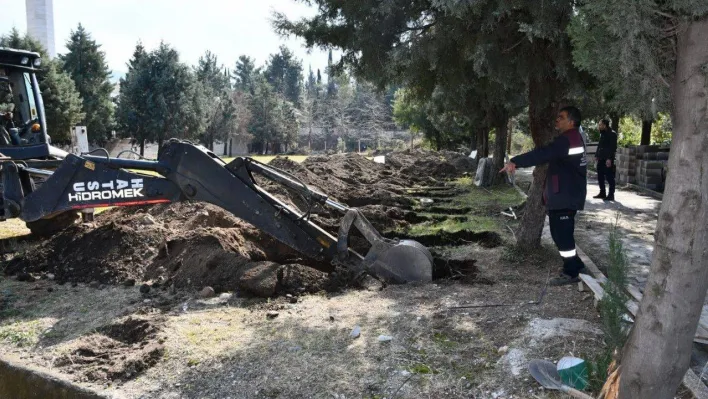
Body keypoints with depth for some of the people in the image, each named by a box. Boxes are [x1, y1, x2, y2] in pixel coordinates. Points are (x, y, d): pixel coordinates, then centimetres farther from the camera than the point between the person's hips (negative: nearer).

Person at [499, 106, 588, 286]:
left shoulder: (568, 139, -19)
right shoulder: (572, 138, 17)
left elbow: (544, 154, -31)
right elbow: (549, 154, 20)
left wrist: (516, 162, -37)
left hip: (565, 197, -11)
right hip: (564, 195, 11)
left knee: (562, 235, -4)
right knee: (561, 233, 17)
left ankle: (572, 273, 6)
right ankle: (576, 267, 26)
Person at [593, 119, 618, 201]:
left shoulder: (612, 134, -10)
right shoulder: (602, 134, 16)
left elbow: (613, 147, -15)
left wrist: (609, 158, -20)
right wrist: (597, 155, 14)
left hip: (608, 160, -9)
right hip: (601, 159, 9)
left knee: (609, 177, -4)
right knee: (600, 176, 11)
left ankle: (611, 195, 0)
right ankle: (602, 193, 20)